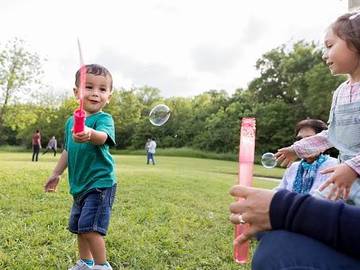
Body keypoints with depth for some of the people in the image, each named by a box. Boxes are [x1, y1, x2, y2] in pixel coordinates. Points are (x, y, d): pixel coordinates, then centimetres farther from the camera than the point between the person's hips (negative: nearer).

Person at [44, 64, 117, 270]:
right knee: (78, 227, 18)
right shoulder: (71, 121, 7)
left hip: (100, 183, -8)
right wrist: (56, 173, 23)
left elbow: (103, 137, -38)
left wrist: (90, 134, -60)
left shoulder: (104, 119, -15)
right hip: (79, 184, 8)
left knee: (90, 227, -14)